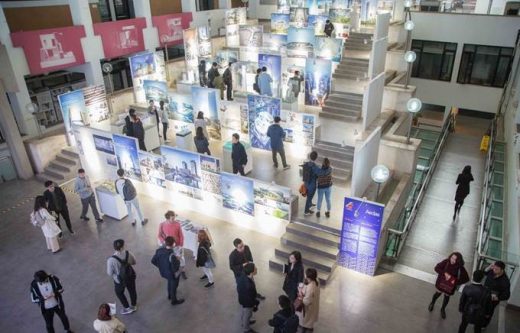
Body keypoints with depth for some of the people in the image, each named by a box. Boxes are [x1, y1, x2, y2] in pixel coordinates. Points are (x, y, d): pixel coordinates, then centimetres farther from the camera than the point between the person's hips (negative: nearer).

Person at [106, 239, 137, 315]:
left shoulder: (111, 260, -33)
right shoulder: (128, 253, -24)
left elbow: (109, 273, -19)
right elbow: (134, 262, -5)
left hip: (120, 280, -3)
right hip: (131, 277, 3)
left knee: (119, 293, 28)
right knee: (132, 290, 28)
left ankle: (127, 308, 44)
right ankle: (134, 306, 52)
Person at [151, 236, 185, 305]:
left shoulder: (159, 250, -17)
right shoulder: (171, 255, -38)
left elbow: (153, 261, -6)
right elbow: (175, 267, -34)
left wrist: (160, 266, 8)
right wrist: (178, 262, -14)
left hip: (163, 272, 7)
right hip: (172, 274, -6)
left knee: (170, 283, 34)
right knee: (173, 286, 20)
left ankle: (170, 296, 58)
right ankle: (174, 301, 43)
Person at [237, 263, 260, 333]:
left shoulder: (243, 276, -22)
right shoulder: (249, 285, -44)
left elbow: (238, 281, -1)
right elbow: (250, 298, -29)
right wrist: (255, 305, -12)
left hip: (242, 299, 7)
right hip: (247, 302, -7)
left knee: (244, 312, 33)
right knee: (247, 314, 21)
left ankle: (244, 322, 61)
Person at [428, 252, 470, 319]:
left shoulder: (460, 268, -25)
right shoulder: (446, 262, -24)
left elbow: (466, 278, -19)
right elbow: (437, 268, -20)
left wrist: (456, 282, -28)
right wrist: (445, 273, -33)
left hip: (450, 285, 0)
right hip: (441, 282, 0)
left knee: (447, 296, 20)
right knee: (438, 293, 19)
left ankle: (443, 309, 48)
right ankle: (432, 303, 51)